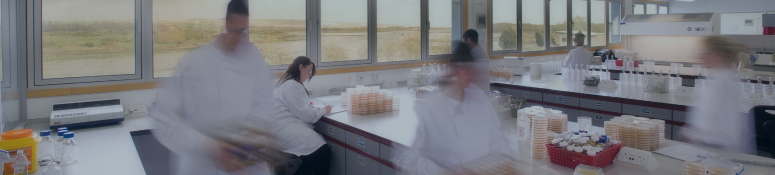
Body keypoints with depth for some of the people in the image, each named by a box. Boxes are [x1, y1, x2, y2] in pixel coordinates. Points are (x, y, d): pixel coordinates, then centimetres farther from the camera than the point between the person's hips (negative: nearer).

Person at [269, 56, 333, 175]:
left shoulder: (291, 83, 23)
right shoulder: (292, 85, -9)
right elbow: (303, 113, -12)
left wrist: (308, 106, 14)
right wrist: (323, 110, 2)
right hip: (286, 126, -11)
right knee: (322, 153, -23)